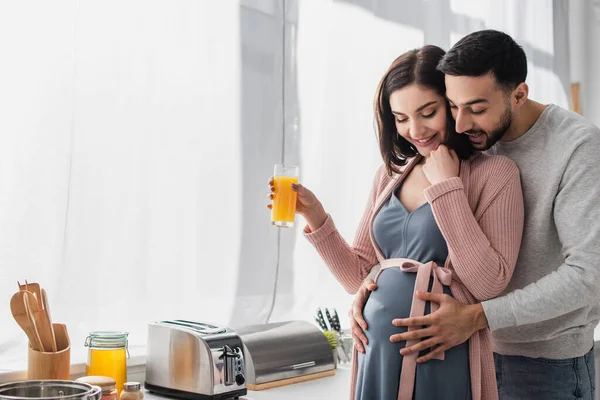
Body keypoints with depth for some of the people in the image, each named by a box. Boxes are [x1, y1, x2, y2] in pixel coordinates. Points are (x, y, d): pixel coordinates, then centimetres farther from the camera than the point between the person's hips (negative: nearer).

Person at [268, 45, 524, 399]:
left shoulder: (495, 173, -7)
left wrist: (446, 187, -14)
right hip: (377, 356, 5)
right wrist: (314, 215, -3)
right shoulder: (391, 173, 8)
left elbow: (489, 284, -17)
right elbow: (359, 276, 10)